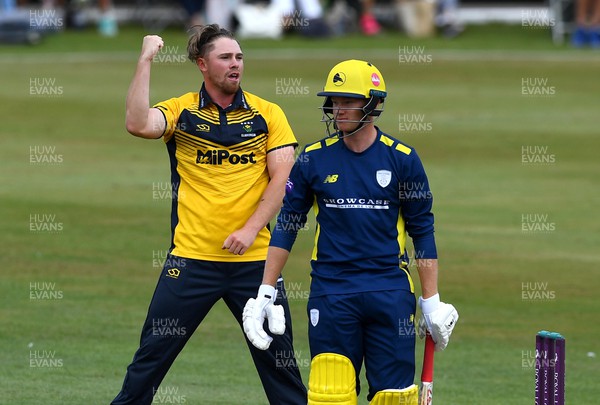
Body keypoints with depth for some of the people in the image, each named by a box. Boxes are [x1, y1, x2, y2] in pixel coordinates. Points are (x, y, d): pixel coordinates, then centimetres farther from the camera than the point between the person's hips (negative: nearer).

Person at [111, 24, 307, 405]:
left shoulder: (267, 113, 5)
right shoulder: (181, 111, 3)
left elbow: (282, 177, -1)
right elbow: (139, 125, -17)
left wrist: (250, 230, -12)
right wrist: (145, 61, -15)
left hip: (254, 259, 1)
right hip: (192, 256, -1)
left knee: (278, 356, 6)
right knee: (153, 354, 2)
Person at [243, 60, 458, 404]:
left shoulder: (402, 158, 1)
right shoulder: (314, 159, 4)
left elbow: (422, 231, 6)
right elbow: (287, 226, 10)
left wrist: (432, 301, 3)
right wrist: (265, 294, 5)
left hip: (391, 294, -1)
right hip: (331, 294, 1)